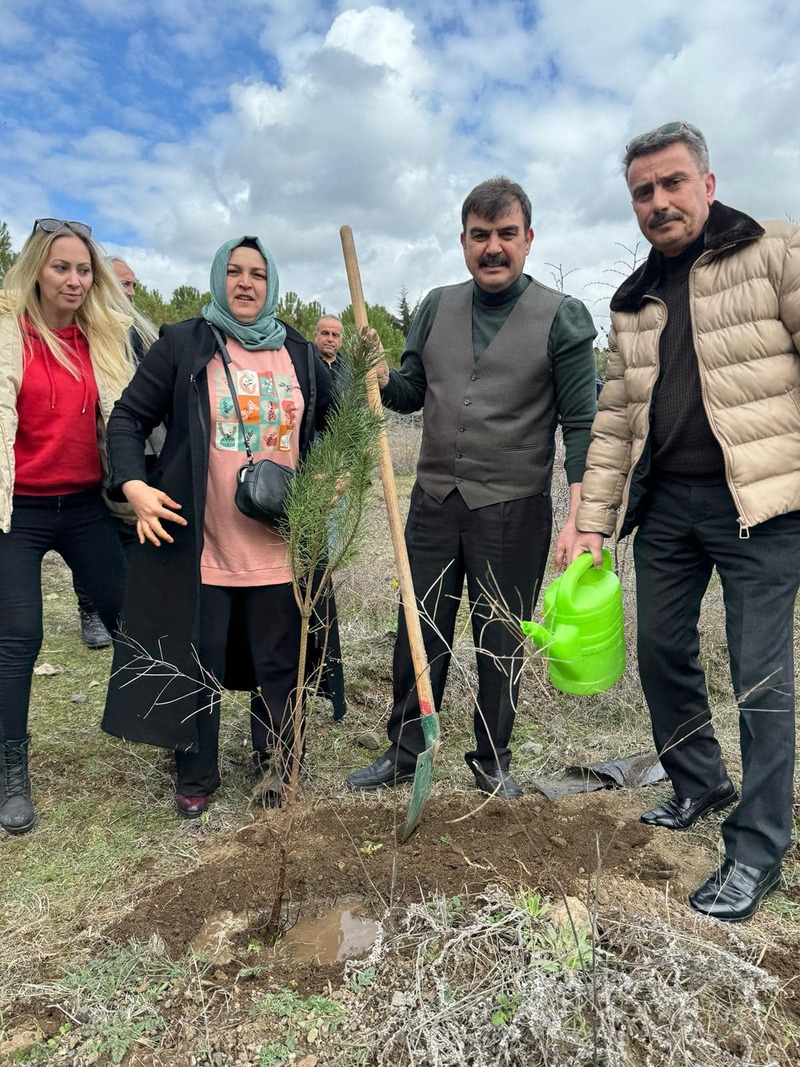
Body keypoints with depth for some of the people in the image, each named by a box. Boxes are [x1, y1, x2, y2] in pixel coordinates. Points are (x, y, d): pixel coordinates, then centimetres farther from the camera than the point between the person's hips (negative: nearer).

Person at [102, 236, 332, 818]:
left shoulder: (301, 354, 9)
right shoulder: (183, 344, 0)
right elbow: (128, 418, 0)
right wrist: (133, 483, -15)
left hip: (280, 544, 3)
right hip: (199, 543, -2)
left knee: (278, 663, 13)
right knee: (198, 666, 9)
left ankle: (276, 765, 34)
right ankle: (196, 776, 30)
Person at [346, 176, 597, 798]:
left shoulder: (562, 317, -4)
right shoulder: (437, 308, 8)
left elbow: (581, 424, -8)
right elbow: (411, 393, 13)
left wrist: (578, 518, -17)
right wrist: (382, 380, -10)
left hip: (513, 512, -3)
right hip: (434, 503, 4)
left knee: (501, 647, 11)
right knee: (418, 638, 11)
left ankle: (492, 761, 31)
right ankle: (404, 752, 30)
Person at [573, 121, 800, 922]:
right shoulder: (631, 304, 12)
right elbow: (614, 421, 11)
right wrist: (592, 520, 7)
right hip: (665, 504, 6)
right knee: (662, 654, 13)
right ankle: (698, 784, 37)